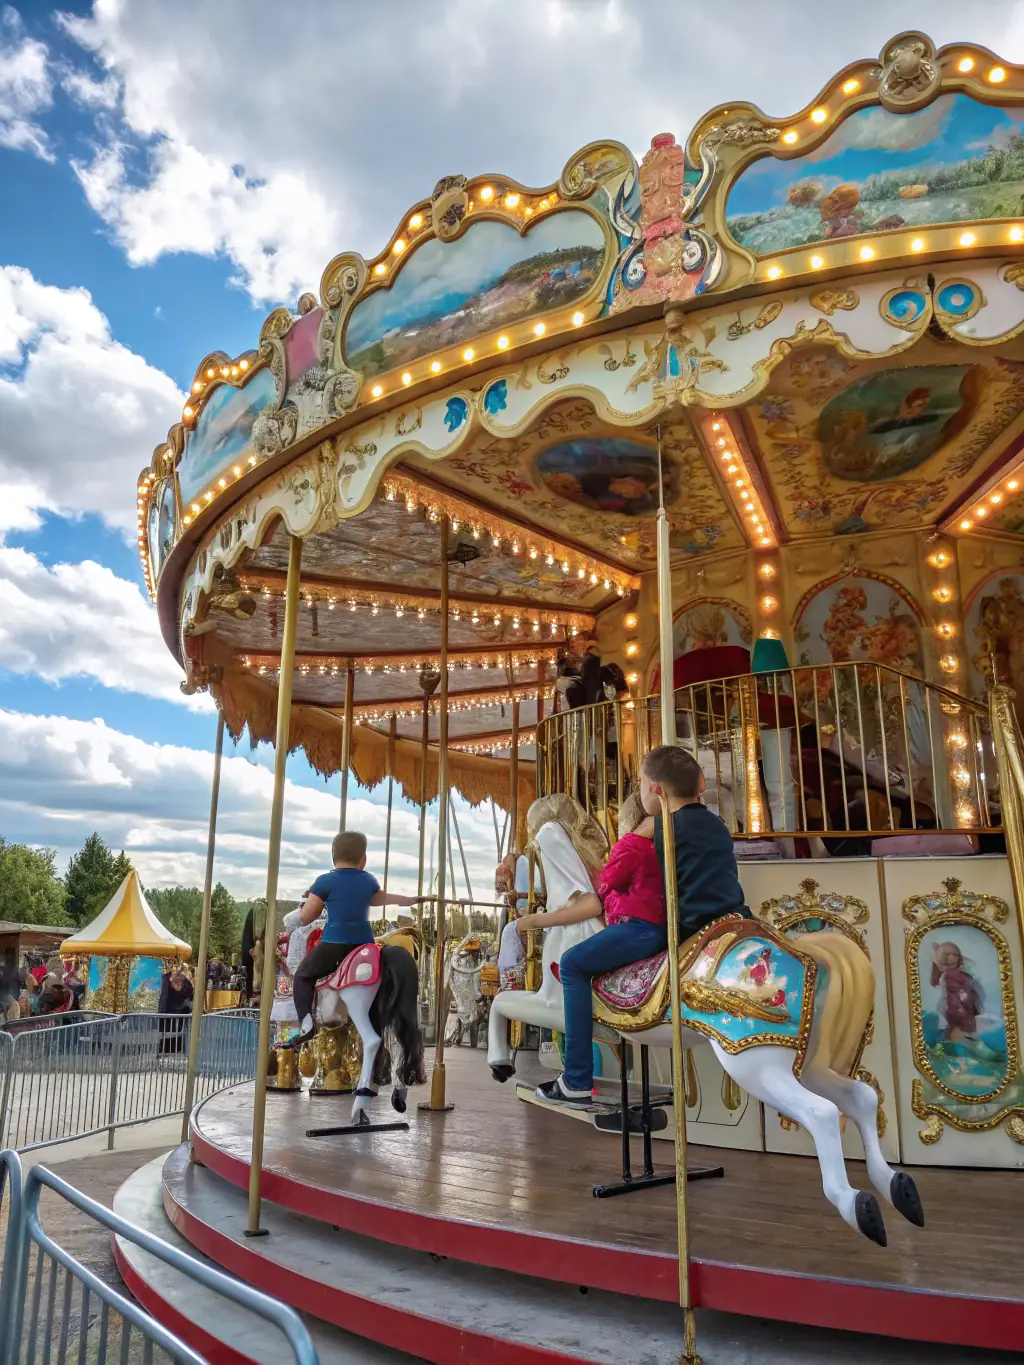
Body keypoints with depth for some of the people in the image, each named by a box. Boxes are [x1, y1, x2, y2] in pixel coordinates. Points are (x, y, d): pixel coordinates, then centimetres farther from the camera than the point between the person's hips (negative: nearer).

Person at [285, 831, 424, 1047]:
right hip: (364, 944, 4)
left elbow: (304, 918, 1)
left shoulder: (325, 881, -4)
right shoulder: (369, 881, 11)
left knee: (302, 977, 12)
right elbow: (379, 898, 34)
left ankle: (306, 1024, -5)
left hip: (334, 944, -4)